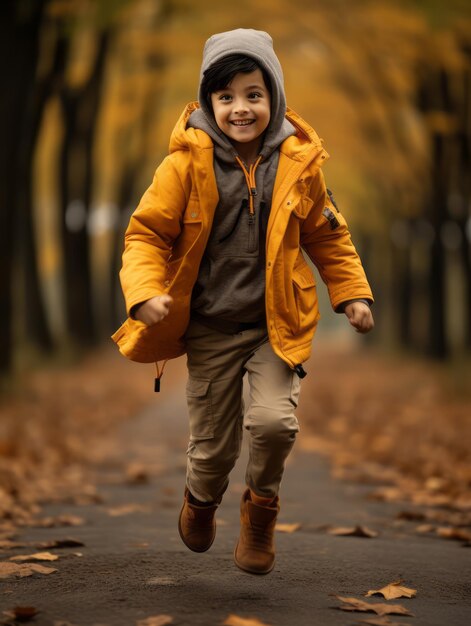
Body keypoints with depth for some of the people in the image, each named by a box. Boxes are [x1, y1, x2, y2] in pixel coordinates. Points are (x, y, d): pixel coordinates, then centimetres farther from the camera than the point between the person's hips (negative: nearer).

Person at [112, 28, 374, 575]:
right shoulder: (187, 163, -10)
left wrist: (352, 293, 5)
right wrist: (145, 291, -22)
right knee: (212, 444, 9)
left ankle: (261, 504, 13)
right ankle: (201, 499, 46)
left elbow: (327, 235, 11)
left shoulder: (297, 163, -3)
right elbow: (147, 231, -6)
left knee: (273, 421, -20)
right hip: (209, 328, 0)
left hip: (276, 324, 1)